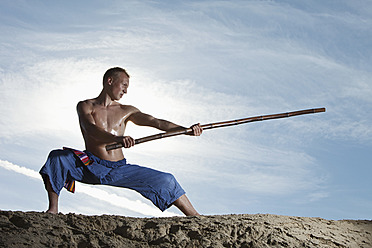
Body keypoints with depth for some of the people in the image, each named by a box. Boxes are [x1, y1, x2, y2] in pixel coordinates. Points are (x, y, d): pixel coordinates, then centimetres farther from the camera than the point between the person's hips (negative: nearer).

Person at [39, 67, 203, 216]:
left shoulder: (126, 111, 11)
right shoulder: (85, 106, 3)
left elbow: (157, 123, 0)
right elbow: (91, 130, -19)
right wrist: (118, 138, -39)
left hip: (119, 169, 3)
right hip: (92, 166, -2)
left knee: (166, 181, -5)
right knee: (56, 157, -29)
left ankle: (194, 216, 9)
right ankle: (53, 209, -20)